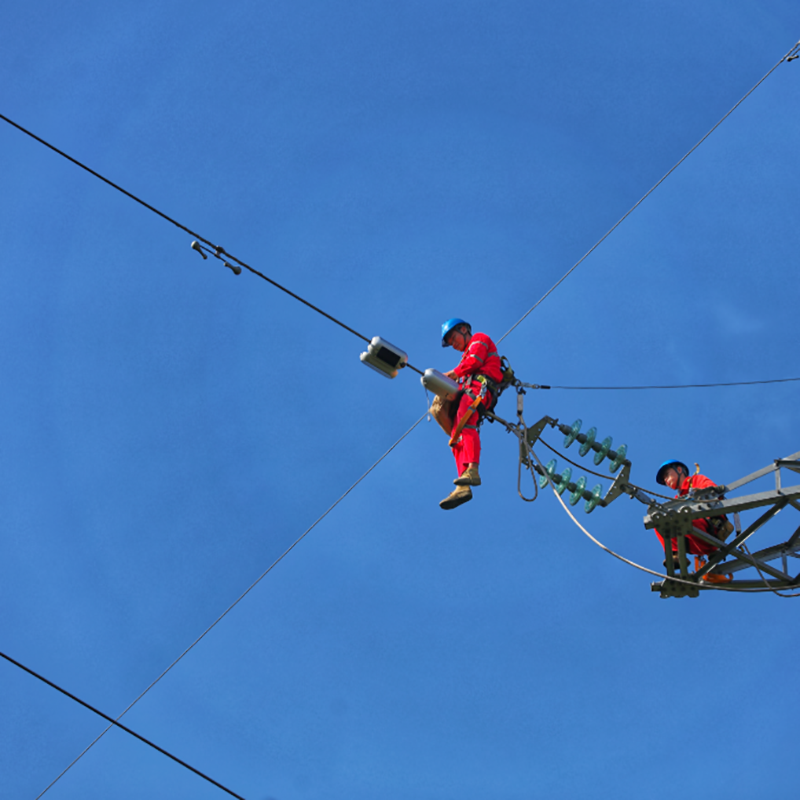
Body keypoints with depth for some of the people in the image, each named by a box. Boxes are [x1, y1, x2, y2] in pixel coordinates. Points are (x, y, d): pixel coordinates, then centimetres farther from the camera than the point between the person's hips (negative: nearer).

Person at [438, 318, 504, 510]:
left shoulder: (479, 338, 18)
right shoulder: (468, 355, 40)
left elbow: (475, 361, -1)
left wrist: (453, 374, 3)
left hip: (478, 385, -9)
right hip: (465, 390, 9)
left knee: (465, 425, -31)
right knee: (457, 439, -8)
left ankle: (472, 471, -49)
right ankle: (463, 487, -23)